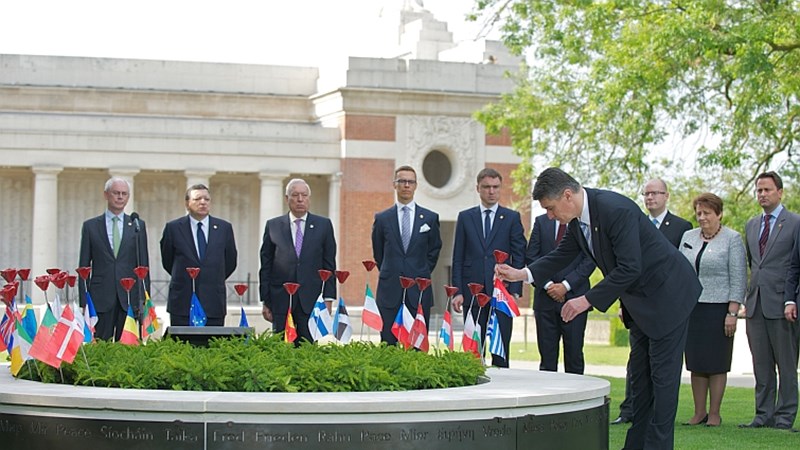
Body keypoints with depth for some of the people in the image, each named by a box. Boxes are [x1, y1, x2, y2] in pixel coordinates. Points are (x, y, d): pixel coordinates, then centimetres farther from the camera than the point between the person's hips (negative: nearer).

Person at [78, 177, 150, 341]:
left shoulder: (138, 226, 11)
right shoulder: (90, 226, 8)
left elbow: (143, 265, 10)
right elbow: (84, 266, 7)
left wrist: (144, 299, 3)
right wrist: (83, 302, 1)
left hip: (130, 298, 1)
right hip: (101, 299, -1)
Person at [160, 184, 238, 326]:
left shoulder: (224, 228, 6)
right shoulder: (173, 228, 2)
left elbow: (230, 262, 15)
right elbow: (167, 262, 13)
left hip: (214, 304, 1)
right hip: (182, 303, -1)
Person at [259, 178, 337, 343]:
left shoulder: (323, 225, 7)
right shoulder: (273, 226, 8)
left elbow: (329, 265, 7)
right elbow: (265, 266, 8)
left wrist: (328, 298, 0)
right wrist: (265, 301, 3)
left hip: (311, 300, 0)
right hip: (281, 300, 1)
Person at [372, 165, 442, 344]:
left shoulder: (430, 218, 6)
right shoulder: (382, 218, 7)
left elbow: (434, 250, 15)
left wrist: (422, 275, 11)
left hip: (419, 291, 0)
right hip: (389, 292, 0)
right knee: (387, 345, 0)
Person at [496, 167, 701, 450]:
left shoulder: (616, 210, -30)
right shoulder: (577, 220, -2)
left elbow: (629, 269, -32)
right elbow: (562, 255, 12)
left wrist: (588, 300, -28)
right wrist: (520, 274, -1)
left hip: (667, 293, -10)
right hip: (639, 299, 10)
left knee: (662, 374, -6)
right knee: (639, 374, 12)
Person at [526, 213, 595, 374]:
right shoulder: (541, 222, 10)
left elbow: (589, 261, -3)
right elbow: (531, 257, 5)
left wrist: (566, 285, -11)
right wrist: (548, 284, -7)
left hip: (574, 296, -2)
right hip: (546, 297, 2)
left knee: (574, 354, -2)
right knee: (547, 356, 3)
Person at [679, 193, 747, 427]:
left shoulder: (732, 239, -3)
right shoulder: (688, 237, 11)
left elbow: (738, 279, -6)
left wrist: (732, 313, -12)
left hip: (718, 309, -4)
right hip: (691, 308, 4)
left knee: (716, 363, 0)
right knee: (695, 362, 6)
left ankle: (714, 414, 7)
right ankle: (699, 412, 12)